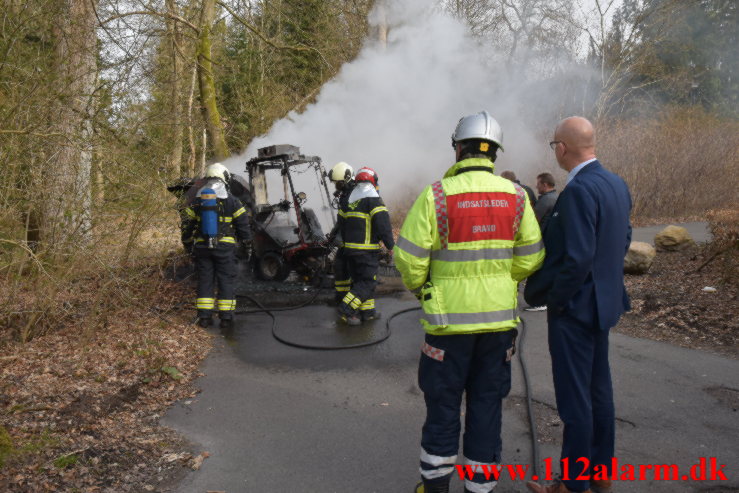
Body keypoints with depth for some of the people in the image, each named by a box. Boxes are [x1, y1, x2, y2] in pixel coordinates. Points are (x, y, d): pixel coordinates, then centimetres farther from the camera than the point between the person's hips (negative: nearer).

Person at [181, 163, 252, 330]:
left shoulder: (197, 202, 6)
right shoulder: (231, 201, -3)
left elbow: (187, 226, 8)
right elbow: (243, 224, 0)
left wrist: (188, 245, 20)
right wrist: (247, 244, 11)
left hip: (202, 247, 3)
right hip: (225, 247, -3)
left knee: (205, 280, 10)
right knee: (226, 281, 4)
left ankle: (204, 316, 10)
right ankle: (226, 317, 4)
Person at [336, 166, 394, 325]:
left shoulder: (349, 201, 13)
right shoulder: (373, 200, -9)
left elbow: (341, 223, 18)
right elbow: (383, 224, -16)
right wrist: (390, 246, -9)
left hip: (350, 248, 8)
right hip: (367, 250, -7)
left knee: (359, 280, 15)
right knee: (368, 282, -2)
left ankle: (367, 311, 20)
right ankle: (346, 309, -11)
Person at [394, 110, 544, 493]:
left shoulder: (437, 194, -12)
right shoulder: (516, 196, 0)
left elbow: (410, 257, -12)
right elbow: (530, 258, 2)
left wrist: (419, 287, 8)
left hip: (449, 317, -3)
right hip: (500, 318, 3)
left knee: (443, 403, 12)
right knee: (487, 402, 14)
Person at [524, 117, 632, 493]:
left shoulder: (579, 190, -23)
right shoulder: (616, 184, 5)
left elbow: (578, 258, -27)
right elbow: (623, 240, 14)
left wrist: (554, 300, -14)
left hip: (575, 307, -9)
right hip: (604, 302, 9)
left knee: (574, 399, 3)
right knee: (598, 390, 20)